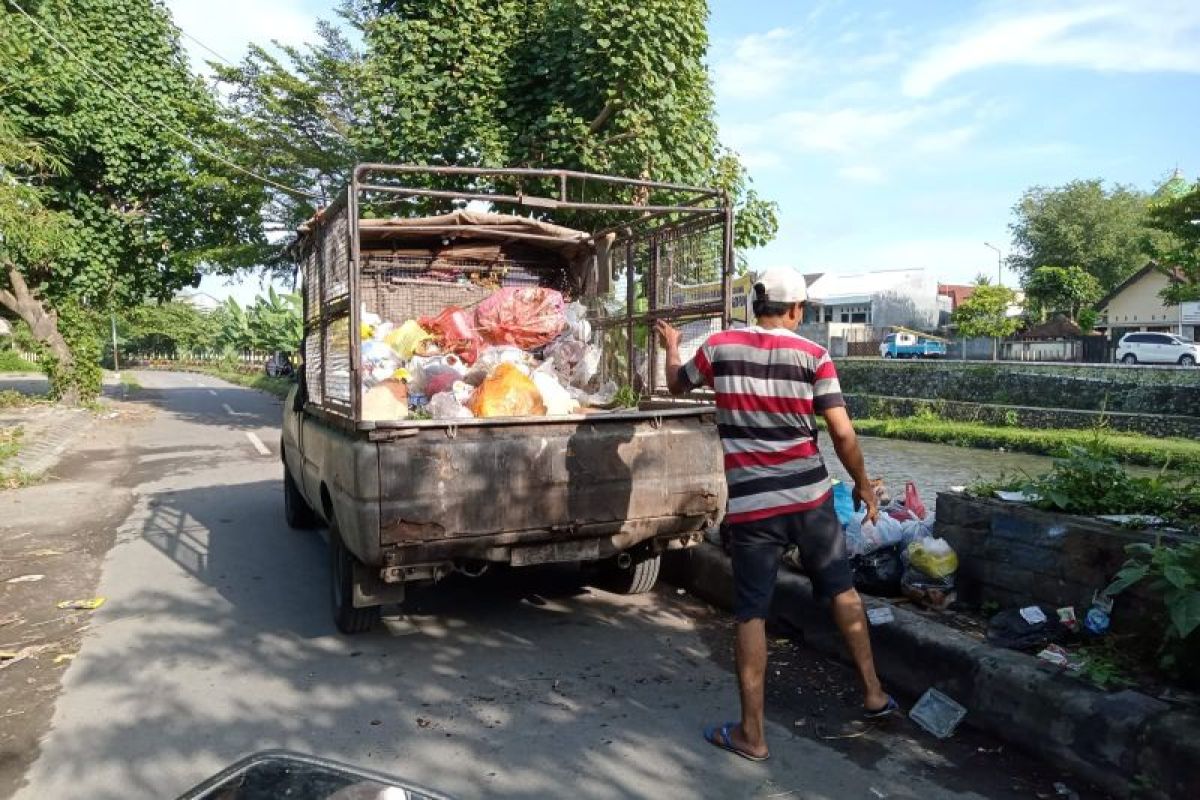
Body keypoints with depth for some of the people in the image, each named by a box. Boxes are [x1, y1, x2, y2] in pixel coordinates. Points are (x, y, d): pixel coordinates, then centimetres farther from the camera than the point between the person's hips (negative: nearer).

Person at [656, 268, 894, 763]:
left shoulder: (720, 346, -1)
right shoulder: (813, 356, -3)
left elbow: (677, 386, 17)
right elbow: (843, 433, -6)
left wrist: (671, 347, 37)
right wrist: (864, 487, 9)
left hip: (751, 504, -1)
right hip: (810, 496, 1)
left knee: (752, 615, 6)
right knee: (843, 591, 22)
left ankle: (751, 734, 13)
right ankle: (873, 693, 34)